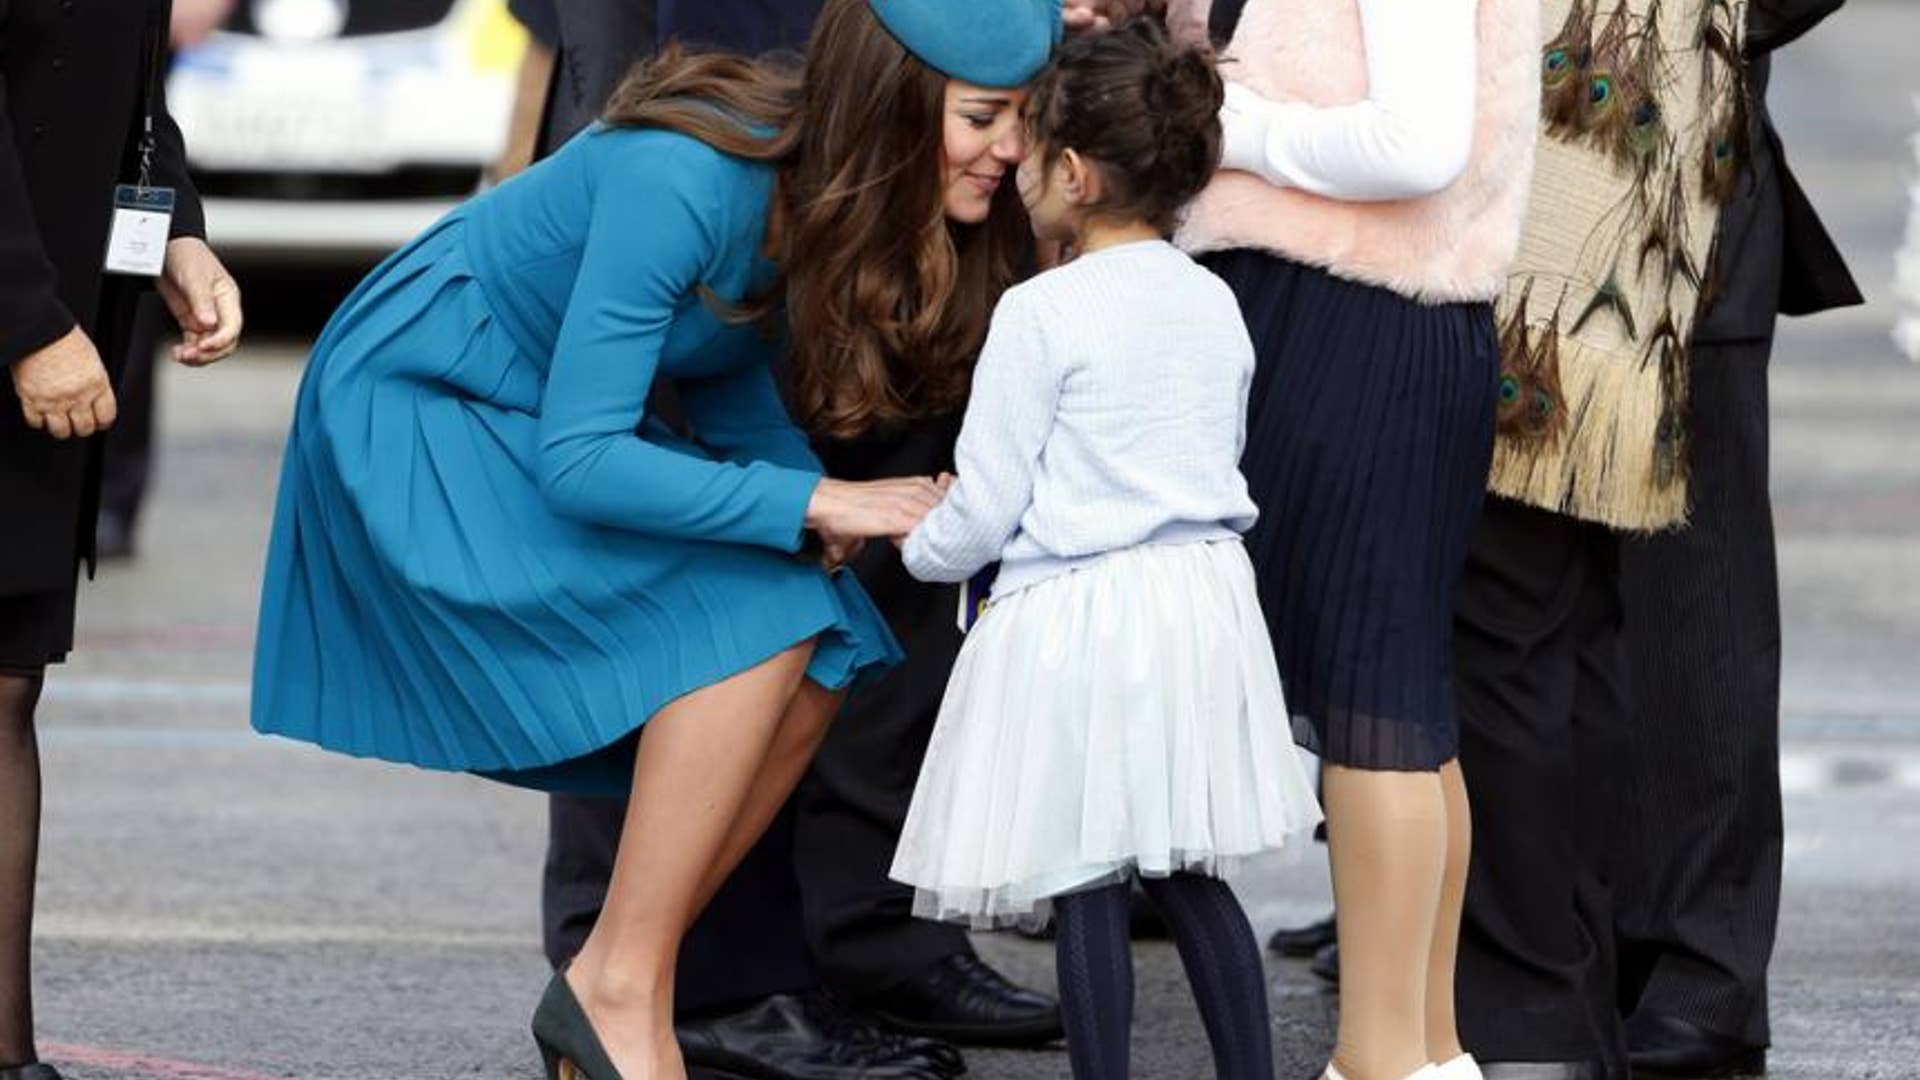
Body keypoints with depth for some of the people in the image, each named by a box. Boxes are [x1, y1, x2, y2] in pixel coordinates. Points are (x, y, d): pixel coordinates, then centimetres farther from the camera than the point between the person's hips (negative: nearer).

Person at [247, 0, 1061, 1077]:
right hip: (419, 411, -8)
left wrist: (803, 479, -13)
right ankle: (620, 989, -15)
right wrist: (812, 502, -32)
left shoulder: (822, 191, -8)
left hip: (548, 417, 8)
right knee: (751, 624, -23)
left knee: (814, 664, -7)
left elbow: (726, 380, 7)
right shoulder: (682, 182, -32)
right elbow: (578, 461, -32)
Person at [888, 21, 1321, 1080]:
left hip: (1076, 619, -7)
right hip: (1202, 601, 7)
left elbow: (983, 512, -10)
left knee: (1086, 887, 0)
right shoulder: (1215, 305, 7)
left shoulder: (1040, 314, -13)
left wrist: (920, 550, 12)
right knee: (1191, 875, 12)